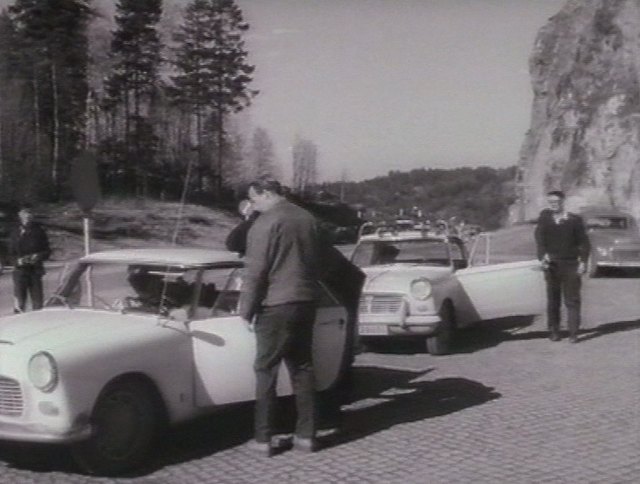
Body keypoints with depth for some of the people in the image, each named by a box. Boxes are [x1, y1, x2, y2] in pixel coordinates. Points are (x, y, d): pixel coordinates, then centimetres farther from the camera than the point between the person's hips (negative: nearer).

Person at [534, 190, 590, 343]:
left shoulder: (575, 219, 3)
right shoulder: (544, 216, 4)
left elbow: (583, 242, 3)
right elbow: (539, 236, -8)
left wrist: (583, 261, -7)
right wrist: (543, 255, -22)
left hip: (571, 265, -1)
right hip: (551, 265, 1)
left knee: (572, 300, -2)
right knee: (553, 299, 7)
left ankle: (573, 332, 0)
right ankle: (554, 331, 13)